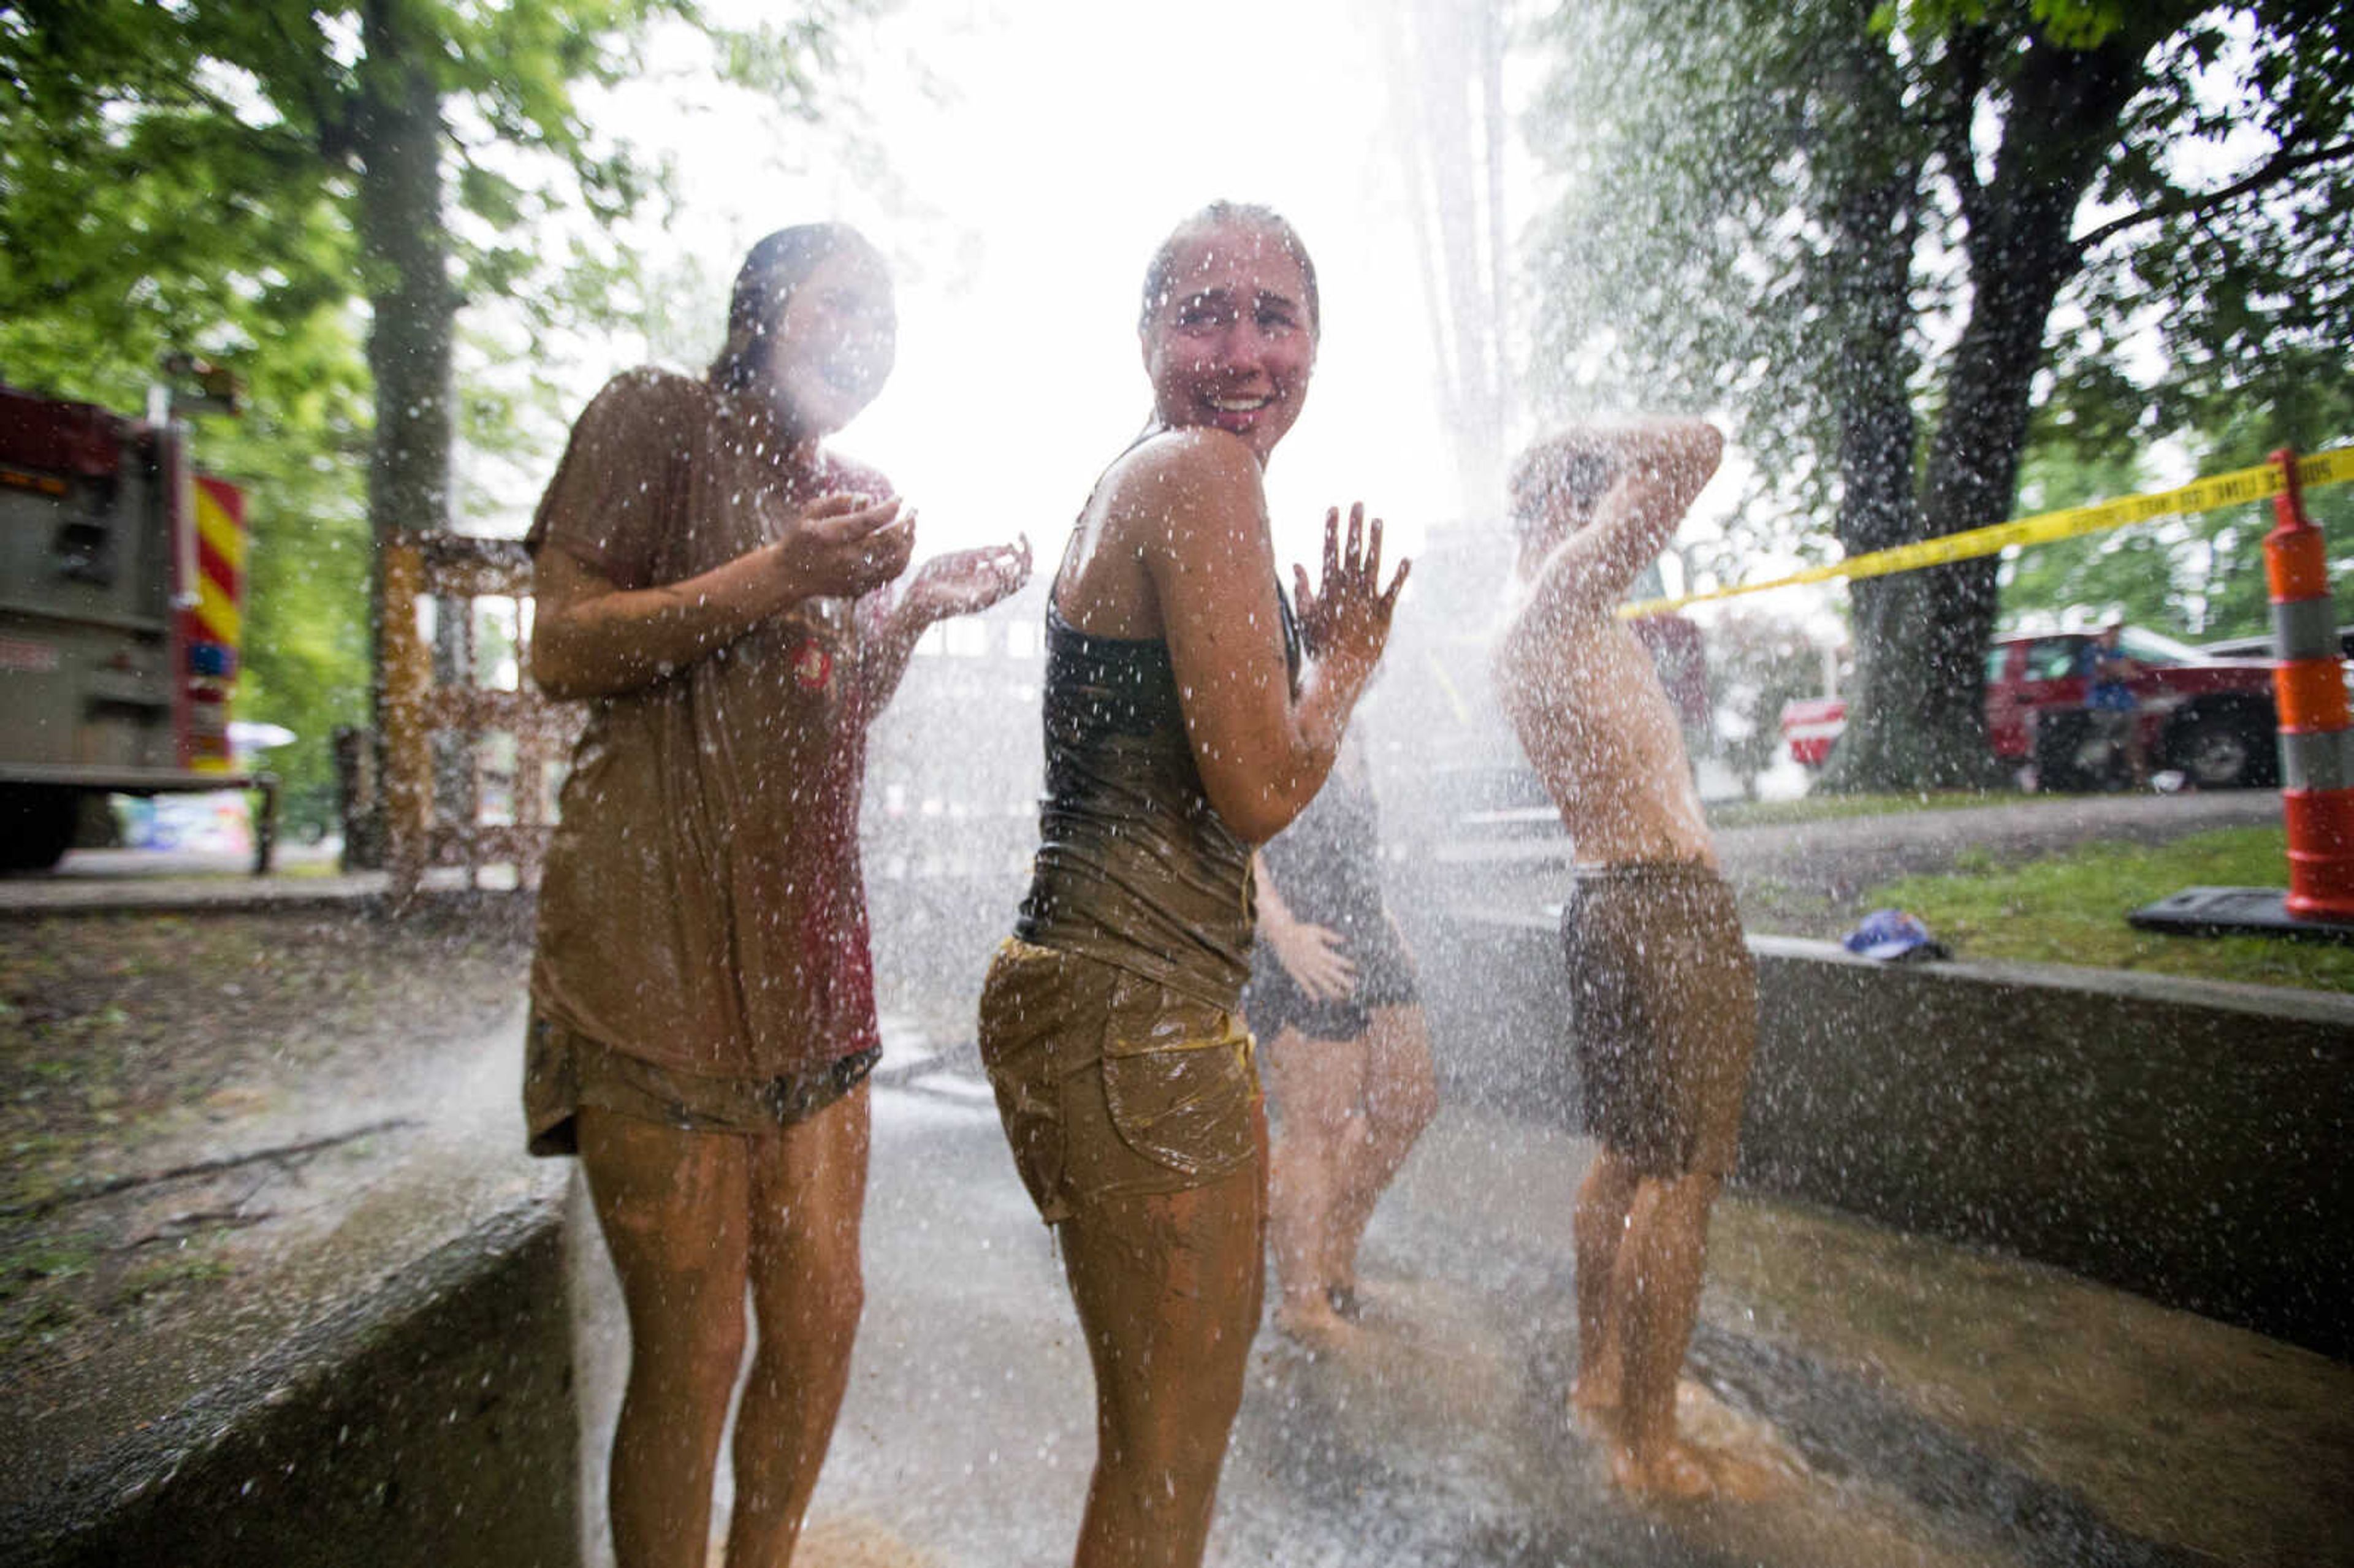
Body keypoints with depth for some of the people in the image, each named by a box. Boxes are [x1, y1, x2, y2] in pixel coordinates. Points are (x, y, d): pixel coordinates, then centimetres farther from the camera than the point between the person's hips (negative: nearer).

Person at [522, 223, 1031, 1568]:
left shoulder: (864, 498, 19)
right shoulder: (657, 419, 1)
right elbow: (563, 650, -8)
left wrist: (921, 607, 5)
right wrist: (775, 578, -18)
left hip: (811, 954, 7)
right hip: (662, 945, -6)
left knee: (821, 1319, 14)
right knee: (693, 1349, 3)